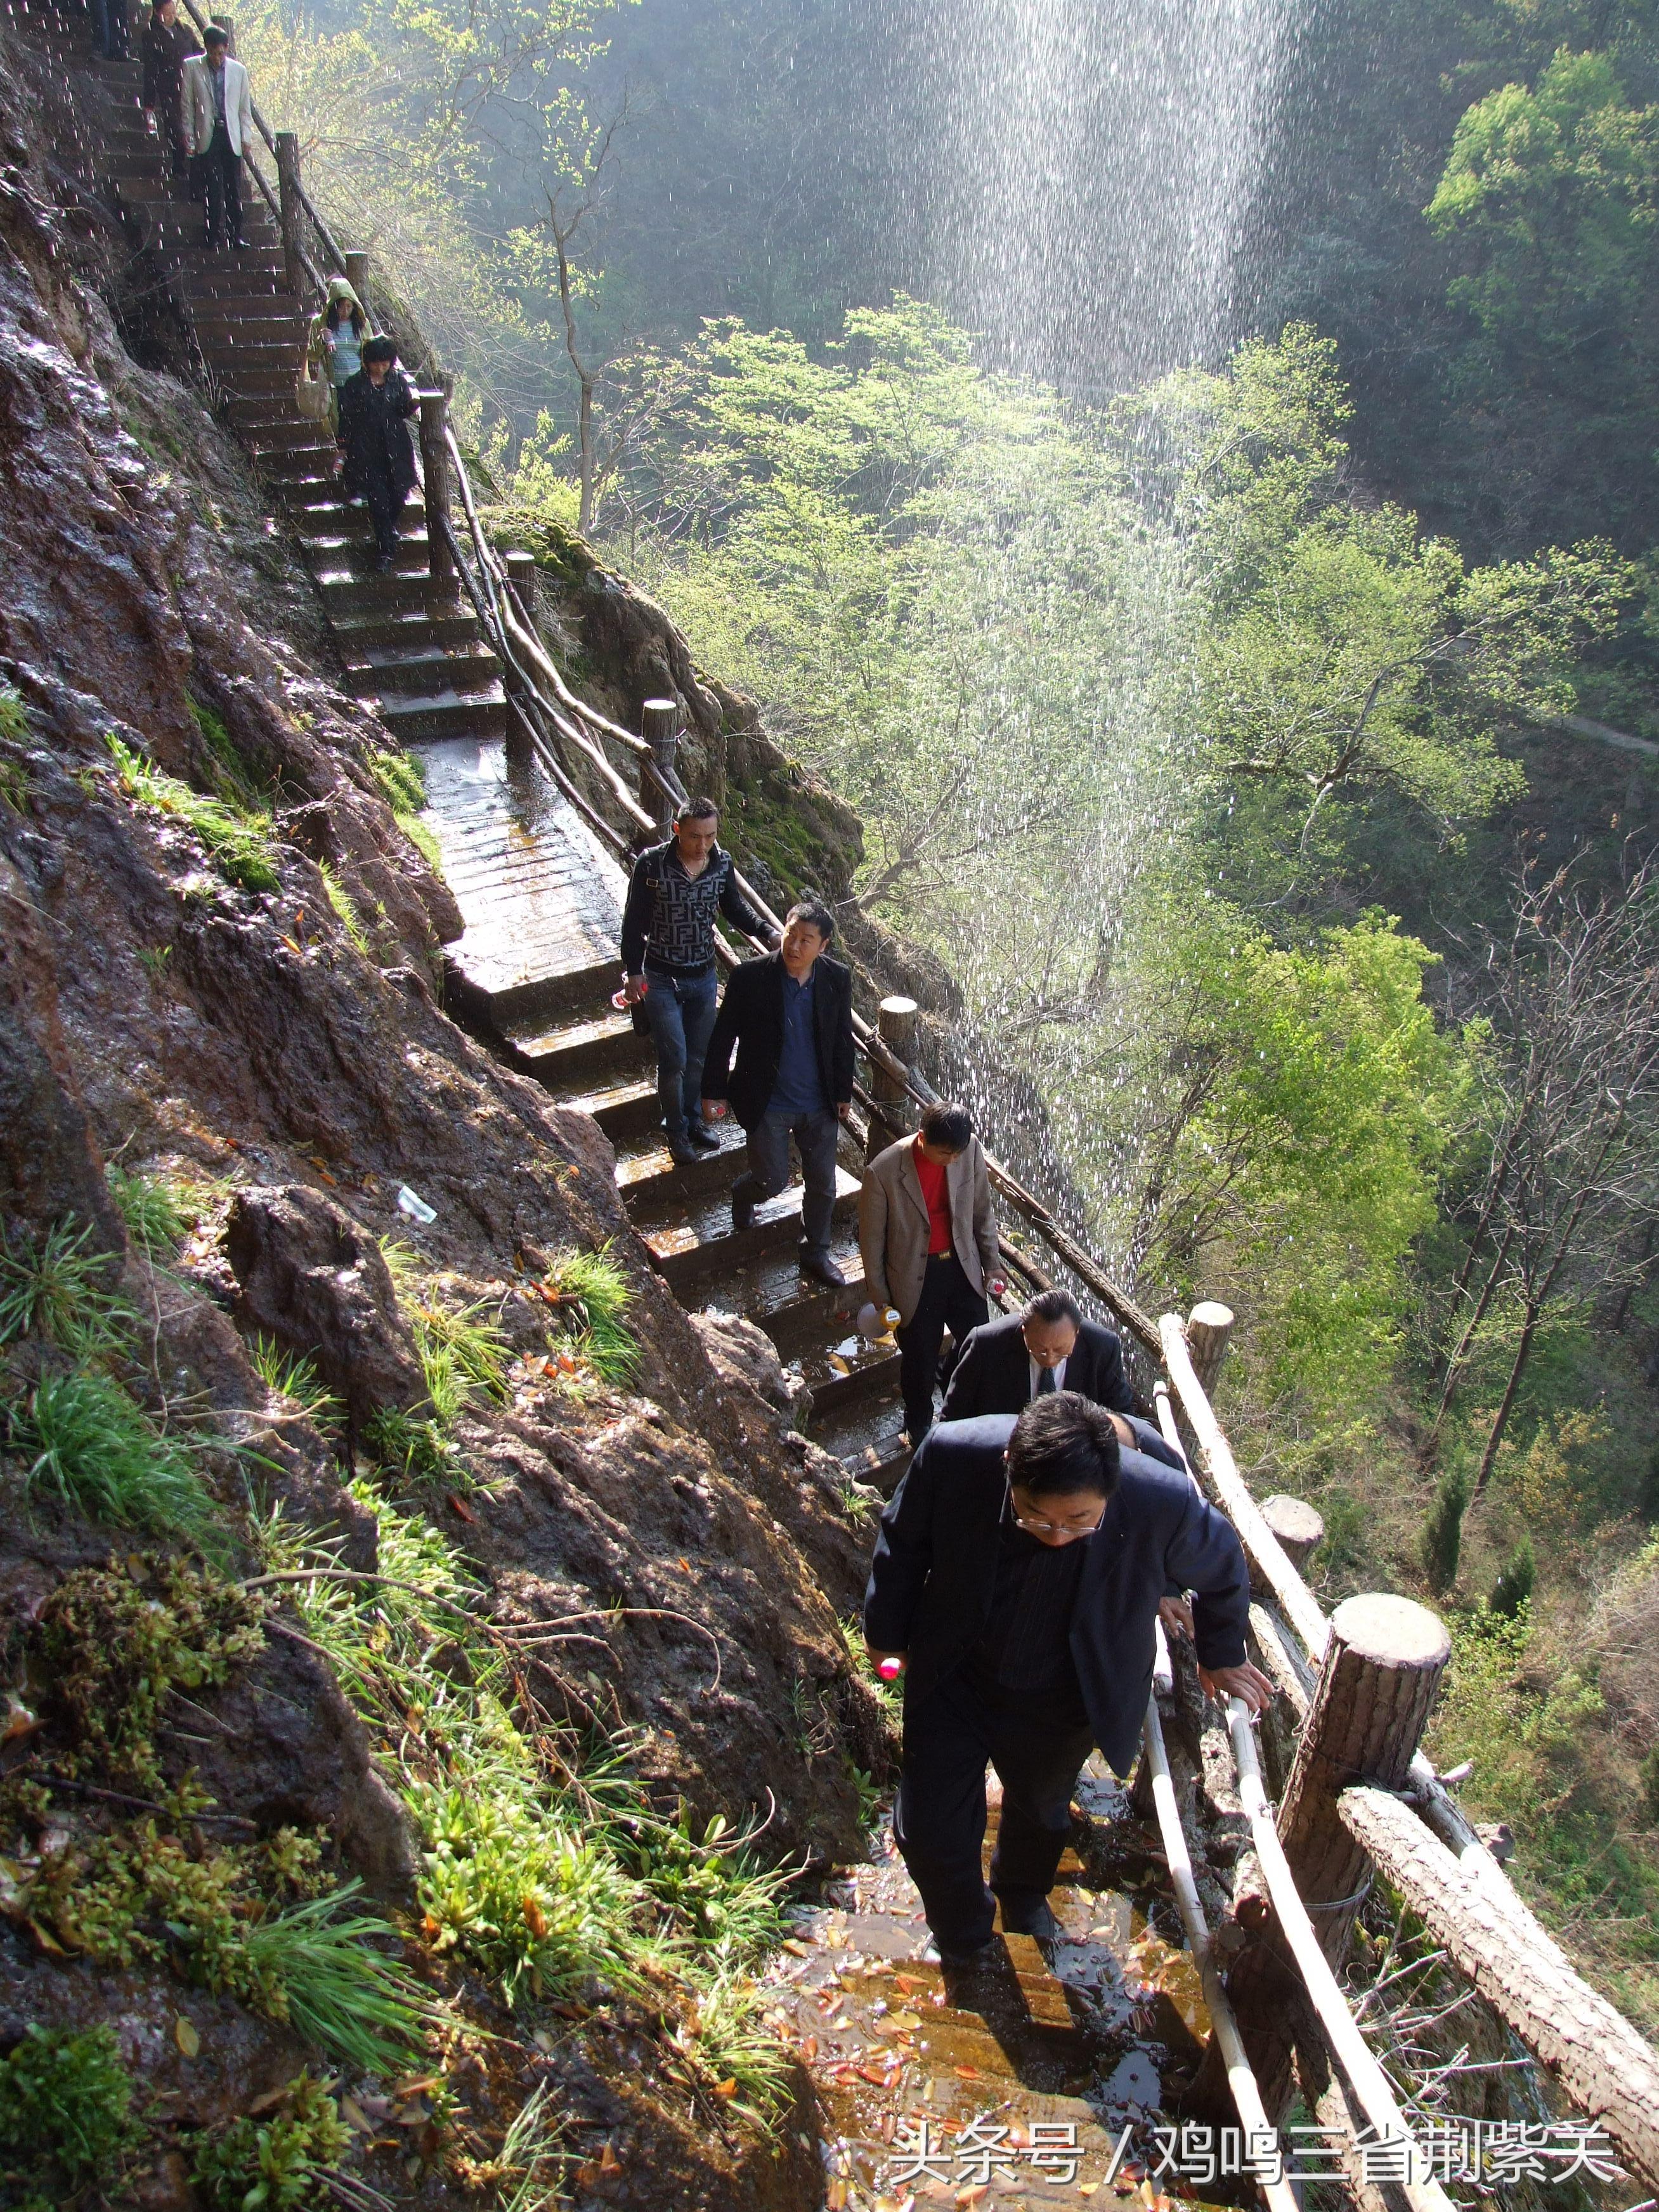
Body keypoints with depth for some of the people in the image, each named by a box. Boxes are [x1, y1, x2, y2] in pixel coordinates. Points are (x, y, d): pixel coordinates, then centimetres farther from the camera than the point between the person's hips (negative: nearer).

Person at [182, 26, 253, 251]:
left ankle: (235, 233, 6)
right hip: (206, 137, -2)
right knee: (213, 189, -8)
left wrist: (246, 137, 5)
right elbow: (187, 105, 4)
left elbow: (245, 108, 13)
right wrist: (189, 136, -1)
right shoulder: (191, 67, 4)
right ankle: (214, 235, -4)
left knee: (234, 189, 0)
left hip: (231, 137, 2)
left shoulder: (239, 70, 10)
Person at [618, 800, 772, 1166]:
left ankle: (694, 1120, 35)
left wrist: (769, 934, -8)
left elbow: (735, 909, 8)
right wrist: (633, 971, -10)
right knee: (674, 1060, -3)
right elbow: (634, 920, -10)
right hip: (661, 978, -4)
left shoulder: (722, 863, -7)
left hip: (705, 976, 4)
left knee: (699, 1056, 15)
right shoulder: (652, 864, -18)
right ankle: (676, 1130, 17)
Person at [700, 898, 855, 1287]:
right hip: (767, 1104, -3)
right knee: (772, 1180, 6)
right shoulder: (750, 977, -17)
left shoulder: (838, 979, -8)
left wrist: (843, 1093, 10)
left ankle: (816, 1253, 35)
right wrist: (714, 1092, -6)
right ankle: (742, 1195, 43)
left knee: (823, 1184, 12)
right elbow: (723, 1037, -8)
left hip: (820, 1105, 3)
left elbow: (842, 1039, 4)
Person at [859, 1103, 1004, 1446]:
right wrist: (879, 1296, -3)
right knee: (920, 1358, 13)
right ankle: (919, 1425, 41)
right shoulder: (883, 1172, -25)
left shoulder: (970, 1150, -15)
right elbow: (872, 1238, -11)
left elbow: (982, 1212, 2)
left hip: (963, 1267, 3)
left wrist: (991, 1265, 8)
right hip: (916, 1279, -3)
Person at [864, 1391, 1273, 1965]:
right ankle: (963, 1941, 47)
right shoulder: (954, 1455, -35)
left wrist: (1221, 1656, 8)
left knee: (1040, 1812, 28)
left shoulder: (1166, 1504, -34)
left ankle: (1023, 1896, 64)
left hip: (1061, 1707, 1)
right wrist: (887, 1632, 2)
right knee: (929, 1830, 11)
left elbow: (1223, 1571, -8)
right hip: (952, 1681, 0)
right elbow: (903, 1543, -11)